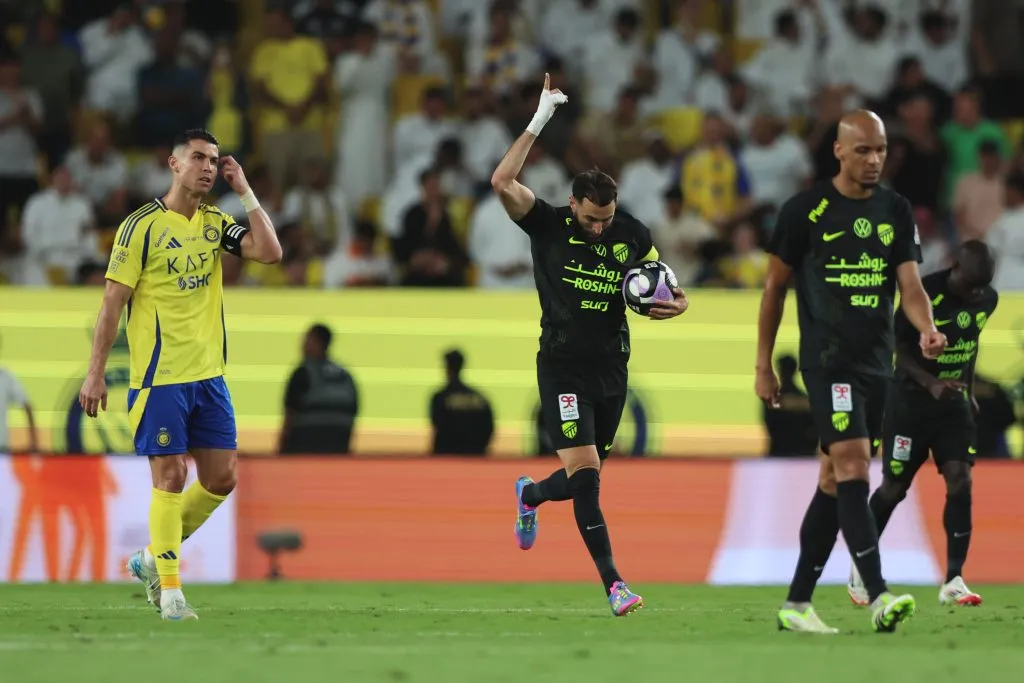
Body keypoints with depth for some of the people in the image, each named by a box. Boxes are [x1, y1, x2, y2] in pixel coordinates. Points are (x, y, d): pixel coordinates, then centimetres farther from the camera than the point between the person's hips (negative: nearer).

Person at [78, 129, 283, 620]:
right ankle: (169, 590, 3)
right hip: (159, 377, -6)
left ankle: (152, 559, 23)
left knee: (221, 479, 6)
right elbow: (112, 302, -7)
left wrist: (244, 192, -4)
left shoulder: (215, 224, 9)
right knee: (170, 477, -6)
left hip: (209, 376, 6)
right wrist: (95, 372, -10)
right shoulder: (141, 226, -8)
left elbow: (270, 252, -5)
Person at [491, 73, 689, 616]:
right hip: (562, 368, -4)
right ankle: (613, 584, -17)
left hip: (611, 369, 4)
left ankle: (529, 496, 50)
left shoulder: (632, 235, 1)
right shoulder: (547, 224, -7)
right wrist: (538, 122, -24)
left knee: (584, 478, 14)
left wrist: (673, 305, -14)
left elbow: (669, 292, 11)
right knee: (584, 473, -16)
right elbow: (502, 182, -22)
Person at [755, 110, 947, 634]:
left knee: (835, 482, 9)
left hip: (876, 364, 6)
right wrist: (763, 367, 2)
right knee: (853, 466, -19)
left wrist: (927, 330, -21)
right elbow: (775, 287, 2)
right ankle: (879, 597, -27)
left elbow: (909, 284, 1)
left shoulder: (896, 211, 8)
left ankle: (796, 604, 16)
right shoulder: (805, 211, -4)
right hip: (827, 360, -5)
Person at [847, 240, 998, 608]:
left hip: (954, 401, 4)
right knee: (894, 487, 4)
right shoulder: (925, 294, -21)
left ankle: (953, 580, -11)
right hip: (911, 398, -4)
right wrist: (931, 383, -29)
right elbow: (900, 347, -16)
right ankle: (861, 569, 25)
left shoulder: (988, 300, -3)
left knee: (960, 480, -12)